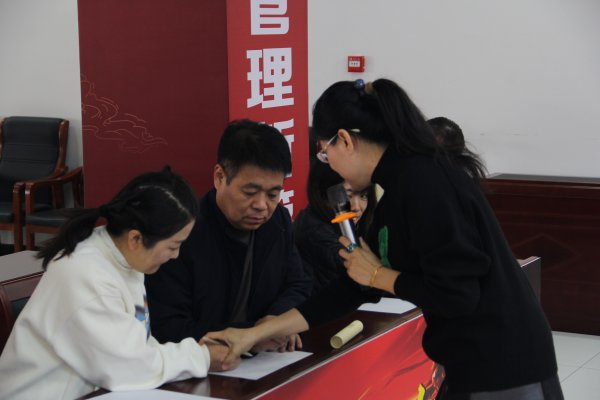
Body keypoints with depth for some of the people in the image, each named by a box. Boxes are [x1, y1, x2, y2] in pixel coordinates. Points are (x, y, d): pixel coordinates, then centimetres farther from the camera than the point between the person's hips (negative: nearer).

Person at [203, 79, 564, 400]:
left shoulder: (422, 181, -19)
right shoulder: (402, 184, 9)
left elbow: (456, 293, -24)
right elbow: (357, 286, 12)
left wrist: (378, 275, -7)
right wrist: (256, 333, 11)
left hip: (503, 370, -9)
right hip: (475, 364, 9)